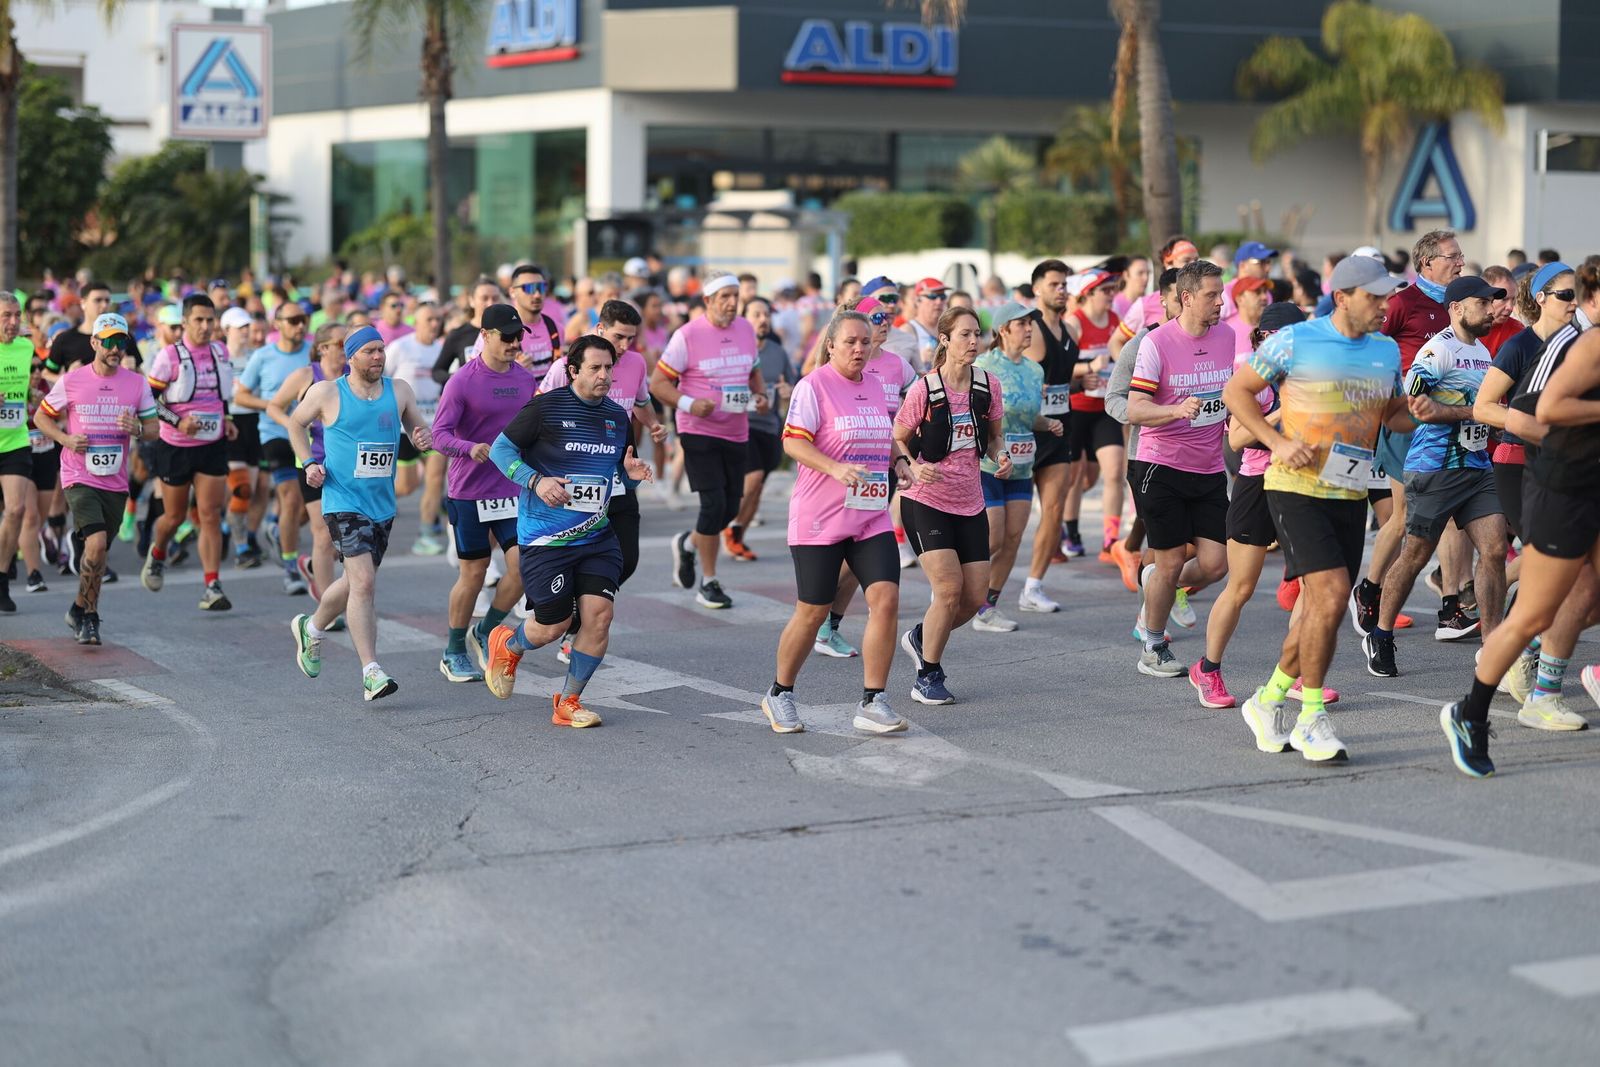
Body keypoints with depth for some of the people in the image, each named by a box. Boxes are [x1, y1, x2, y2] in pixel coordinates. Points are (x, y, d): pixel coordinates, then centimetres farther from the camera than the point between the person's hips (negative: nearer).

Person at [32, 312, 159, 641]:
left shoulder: (137, 383, 4)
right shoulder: (71, 381, -2)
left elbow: (154, 428, 9)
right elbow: (41, 416, 8)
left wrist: (137, 428, -14)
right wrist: (66, 439, -9)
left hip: (115, 482, 4)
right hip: (79, 478, -4)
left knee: (98, 553, 12)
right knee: (96, 542, -21)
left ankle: (81, 611, 33)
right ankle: (88, 615, -5)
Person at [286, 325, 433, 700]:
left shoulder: (399, 391, 5)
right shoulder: (326, 393, -4)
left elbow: (418, 427, 13)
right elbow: (296, 422, 12)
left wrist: (423, 437, -11)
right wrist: (308, 463, 0)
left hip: (383, 503, 5)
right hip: (343, 500, -5)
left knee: (356, 581, 19)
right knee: (364, 581, -17)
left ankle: (312, 628, 47)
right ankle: (371, 672, -17)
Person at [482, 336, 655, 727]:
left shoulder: (617, 416, 8)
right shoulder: (546, 407, -10)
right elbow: (500, 448, -6)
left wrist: (632, 471, -3)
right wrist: (536, 481, -21)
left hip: (597, 536, 5)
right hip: (544, 537, -5)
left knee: (600, 613, -9)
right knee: (553, 625, -1)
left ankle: (567, 702, 9)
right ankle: (506, 645, 36)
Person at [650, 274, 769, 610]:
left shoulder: (746, 330, 7)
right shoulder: (687, 336, -11)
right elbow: (658, 383, -8)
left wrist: (760, 395, 2)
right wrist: (689, 403, -23)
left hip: (736, 432, 6)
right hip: (699, 431, -6)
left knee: (730, 508, 8)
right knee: (714, 503, -13)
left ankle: (687, 543, 39)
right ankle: (708, 583, 1)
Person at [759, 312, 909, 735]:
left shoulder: (874, 387, 12)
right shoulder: (813, 386, -9)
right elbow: (793, 442, -16)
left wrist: (899, 462, 8)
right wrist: (835, 468, -29)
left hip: (872, 517, 6)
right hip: (819, 520, -6)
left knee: (885, 600, -10)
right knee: (812, 612, 2)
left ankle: (872, 703, -3)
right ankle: (779, 695, 24)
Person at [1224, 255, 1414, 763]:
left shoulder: (1387, 350, 9)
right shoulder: (1295, 341, -7)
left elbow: (1394, 415, 21)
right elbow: (1235, 391, -1)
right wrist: (1279, 442, -12)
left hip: (1350, 494, 6)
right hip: (1296, 487, -6)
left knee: (1320, 607, 9)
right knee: (1330, 594, -17)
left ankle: (1269, 700, 28)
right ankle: (1311, 717, -5)